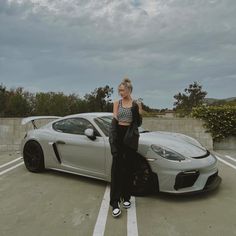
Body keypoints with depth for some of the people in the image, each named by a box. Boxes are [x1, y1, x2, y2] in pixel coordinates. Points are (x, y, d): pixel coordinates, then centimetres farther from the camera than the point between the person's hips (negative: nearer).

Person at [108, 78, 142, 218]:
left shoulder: (136, 104, 3)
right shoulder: (117, 103, 6)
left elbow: (138, 124, 3)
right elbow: (115, 119, 0)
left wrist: (139, 112, -13)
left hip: (130, 137, 0)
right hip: (118, 135, 0)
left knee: (128, 168, 7)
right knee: (117, 168, -7)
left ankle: (126, 198, 23)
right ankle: (115, 203, -6)